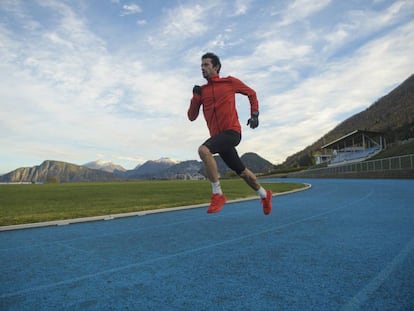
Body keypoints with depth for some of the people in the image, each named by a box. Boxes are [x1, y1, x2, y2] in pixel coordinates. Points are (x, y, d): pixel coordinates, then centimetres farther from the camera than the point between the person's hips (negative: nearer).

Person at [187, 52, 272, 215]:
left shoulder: (230, 82, 3)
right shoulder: (202, 90, 13)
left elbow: (251, 93, 16)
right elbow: (191, 117, 9)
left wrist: (254, 115, 5)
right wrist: (196, 96, -3)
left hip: (232, 131, -5)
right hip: (218, 135, 5)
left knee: (203, 150, -30)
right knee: (242, 171, 13)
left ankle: (218, 194, -20)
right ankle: (264, 195, 37)